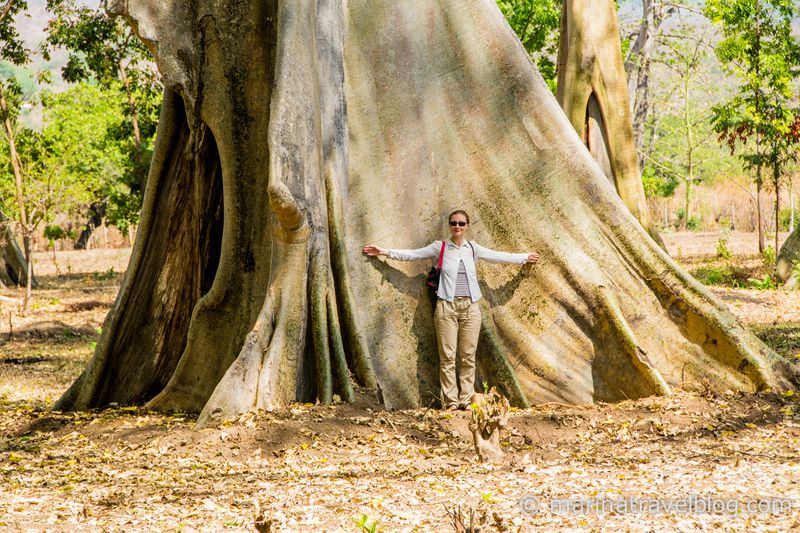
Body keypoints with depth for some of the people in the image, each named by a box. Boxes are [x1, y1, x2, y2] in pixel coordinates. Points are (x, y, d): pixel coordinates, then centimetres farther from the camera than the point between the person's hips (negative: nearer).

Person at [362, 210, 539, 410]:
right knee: (447, 356, -4)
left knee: (468, 356, 2)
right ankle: (450, 401, -2)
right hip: (446, 307, -2)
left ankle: (466, 400, 7)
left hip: (470, 307, 2)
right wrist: (385, 252, -4)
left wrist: (525, 257, 26)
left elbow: (499, 256, 20)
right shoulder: (439, 247, 4)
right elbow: (412, 254, 2)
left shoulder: (473, 249, 11)